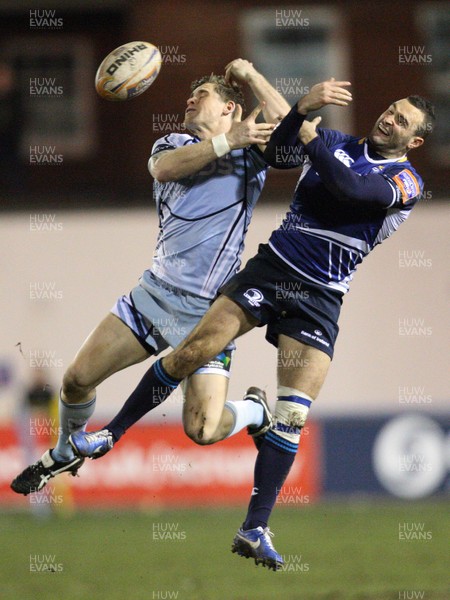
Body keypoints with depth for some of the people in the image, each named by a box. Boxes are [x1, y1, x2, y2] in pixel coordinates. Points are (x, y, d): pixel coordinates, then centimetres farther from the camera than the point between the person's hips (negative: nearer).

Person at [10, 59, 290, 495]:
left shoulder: (249, 152, 5)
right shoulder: (172, 145, 14)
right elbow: (164, 167, -11)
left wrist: (247, 74, -7)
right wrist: (225, 142, -21)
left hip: (207, 311, -4)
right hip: (154, 293, 4)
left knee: (202, 430, -17)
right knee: (78, 378, -1)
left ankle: (256, 410, 17)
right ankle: (65, 453, 30)